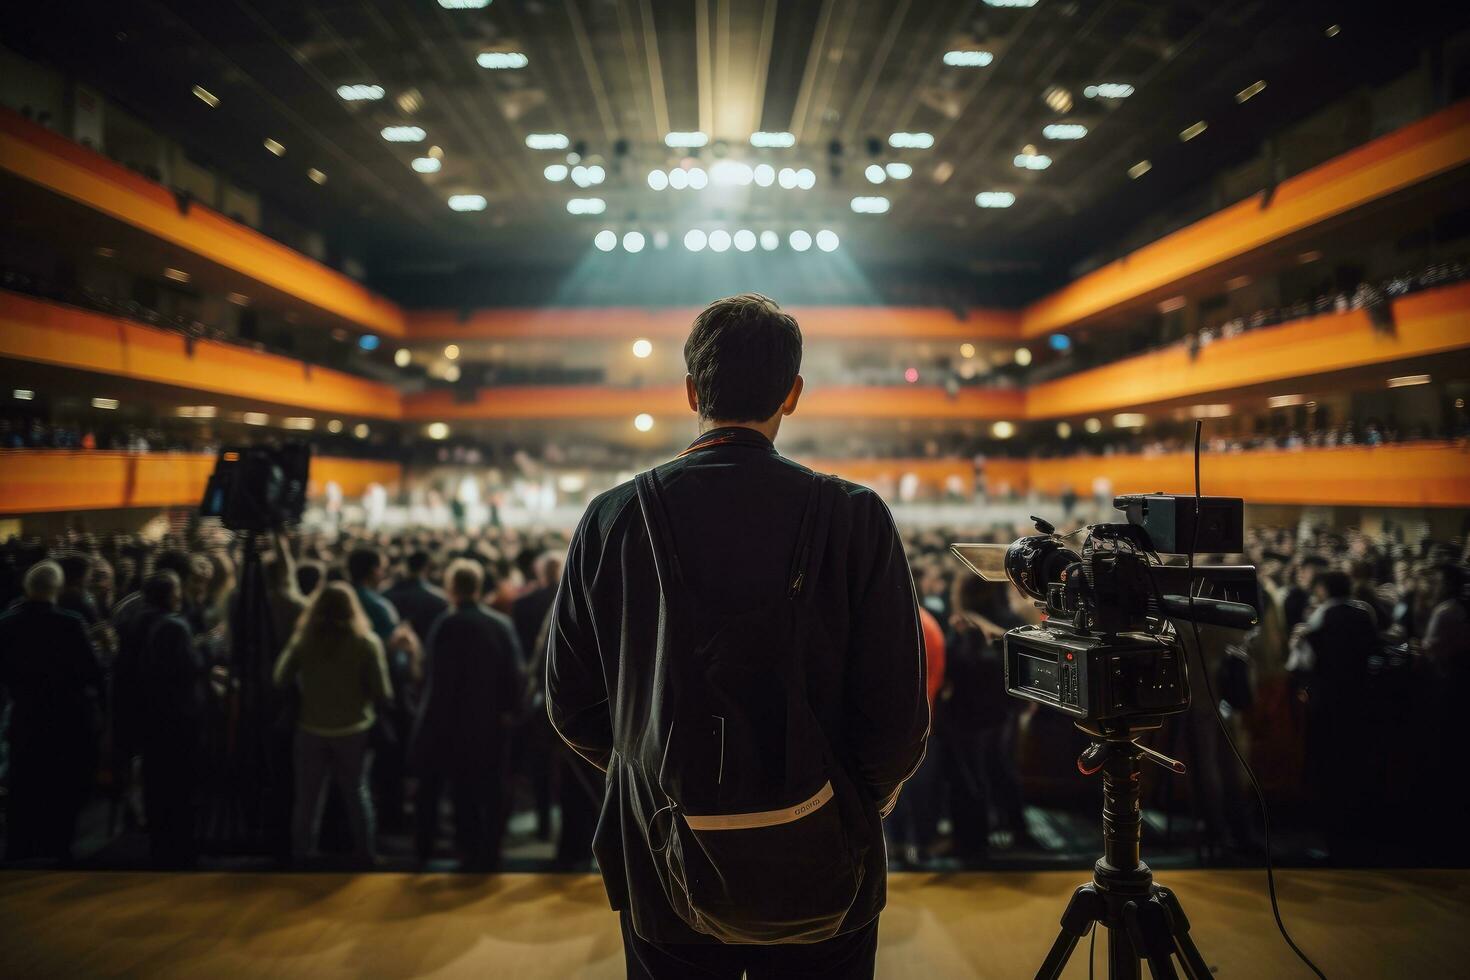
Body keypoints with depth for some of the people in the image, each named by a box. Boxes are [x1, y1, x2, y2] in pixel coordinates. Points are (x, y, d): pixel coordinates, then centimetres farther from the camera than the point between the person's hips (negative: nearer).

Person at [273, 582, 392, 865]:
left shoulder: (302, 640, -5)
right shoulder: (366, 642, -10)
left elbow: (281, 680, -1)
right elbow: (382, 692, -11)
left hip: (311, 729, 1)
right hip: (354, 729, -1)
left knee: (307, 795, 13)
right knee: (356, 792, 14)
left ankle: (299, 853, 21)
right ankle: (365, 853, 19)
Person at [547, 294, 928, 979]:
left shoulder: (612, 518, -8)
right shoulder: (855, 517, -13)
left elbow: (571, 705, -1)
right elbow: (897, 710, -12)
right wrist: (866, 799, 9)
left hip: (665, 871, 1)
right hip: (820, 872, -1)